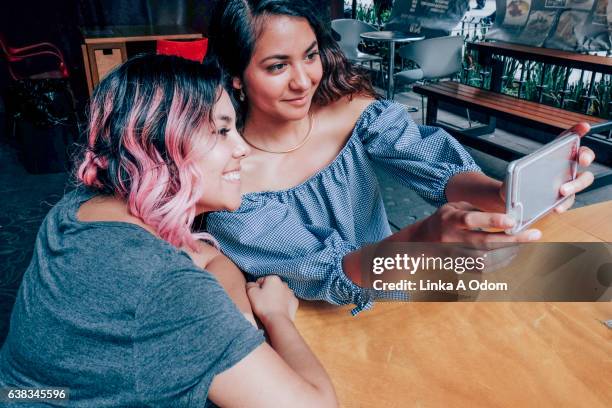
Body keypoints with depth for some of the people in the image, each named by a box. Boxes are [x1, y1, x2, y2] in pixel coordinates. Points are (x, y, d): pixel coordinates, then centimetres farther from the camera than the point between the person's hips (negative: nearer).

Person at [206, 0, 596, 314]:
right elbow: (326, 275, -26)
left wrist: (503, 193, -42)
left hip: (388, 302, 4)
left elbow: (440, 170, -20)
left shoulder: (352, 110, -11)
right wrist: (419, 241, -45)